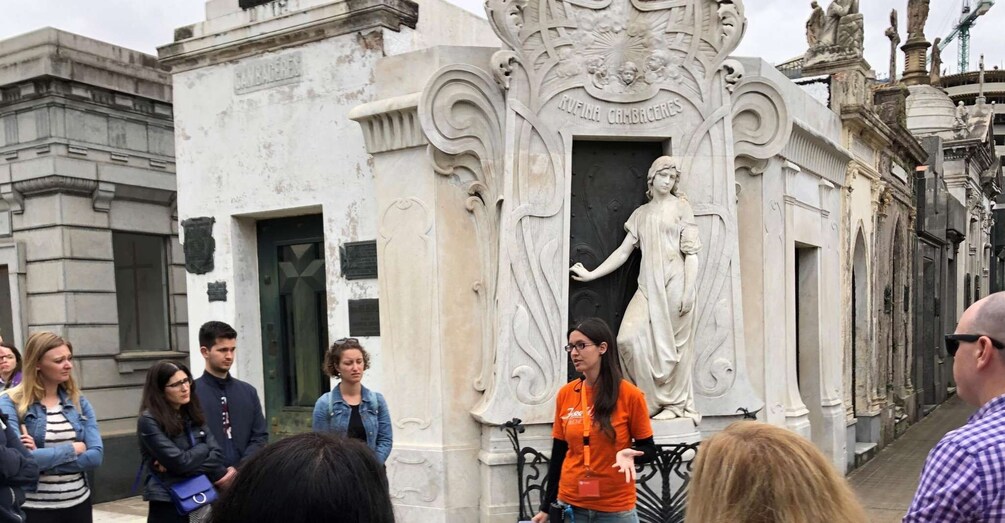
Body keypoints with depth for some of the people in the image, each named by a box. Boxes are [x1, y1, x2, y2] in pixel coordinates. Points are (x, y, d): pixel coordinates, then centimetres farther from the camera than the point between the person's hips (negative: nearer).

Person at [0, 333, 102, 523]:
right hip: (34, 508, -4)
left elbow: (96, 455, -4)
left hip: (78, 503, 4)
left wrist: (45, 458, -15)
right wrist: (73, 449, -10)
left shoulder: (78, 401, 5)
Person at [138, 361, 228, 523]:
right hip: (168, 504, -5)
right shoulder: (149, 421, -11)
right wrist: (204, 448, -1)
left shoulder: (193, 415, 9)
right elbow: (180, 461, -18)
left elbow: (216, 453, 0)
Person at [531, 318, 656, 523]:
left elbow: (649, 450, -2)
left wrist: (629, 455, -23)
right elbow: (558, 454, 6)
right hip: (570, 504, 3)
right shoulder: (565, 394, 0)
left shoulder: (629, 394, -9)